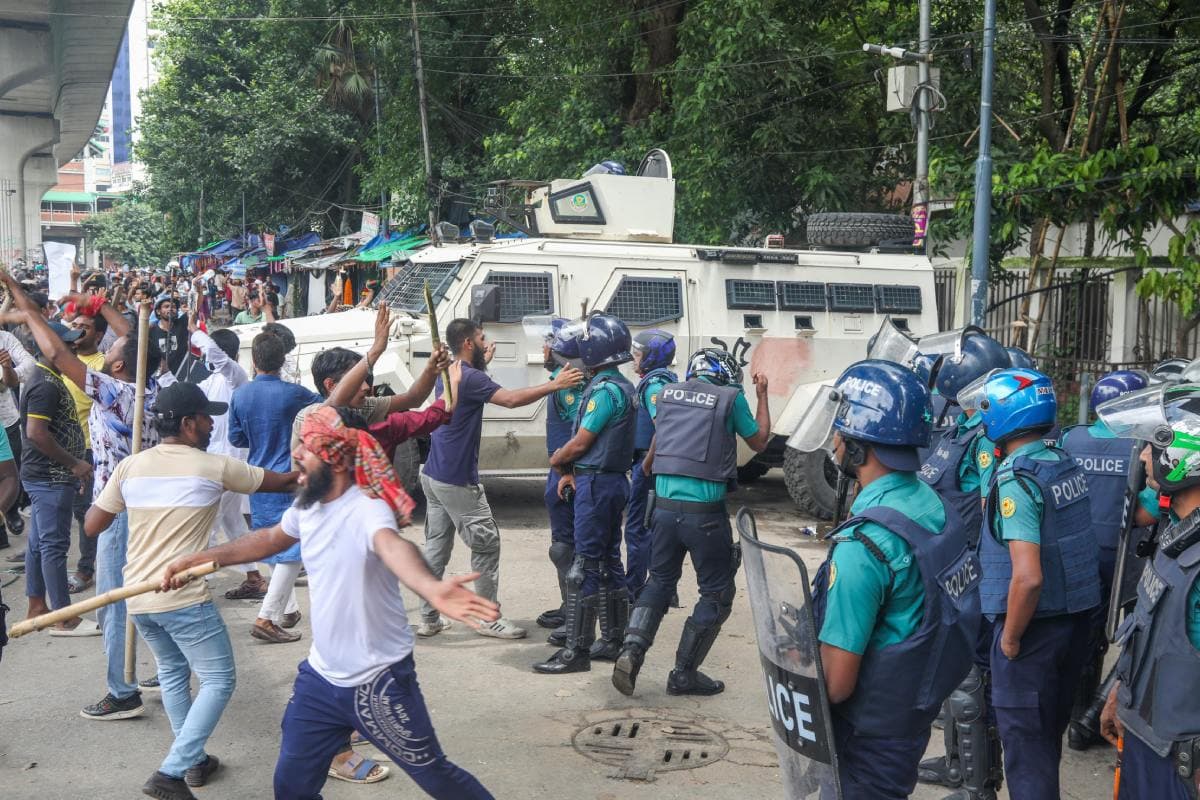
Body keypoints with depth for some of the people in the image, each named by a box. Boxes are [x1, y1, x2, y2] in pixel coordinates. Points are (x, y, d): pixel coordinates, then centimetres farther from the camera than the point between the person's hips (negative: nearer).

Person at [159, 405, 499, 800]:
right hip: (320, 678, 7)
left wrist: (431, 588, -73)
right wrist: (194, 559, 24)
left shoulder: (367, 509, -27)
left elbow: (393, 546, -51)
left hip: (379, 682, -7)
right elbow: (269, 539, 20)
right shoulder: (308, 505, -2)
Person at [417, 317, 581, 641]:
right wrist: (554, 385, -26)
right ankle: (489, 619, 6)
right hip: (457, 481, -10)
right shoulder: (470, 378, -17)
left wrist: (483, 364, 32)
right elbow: (511, 399, -29)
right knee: (486, 544, 0)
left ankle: (428, 619, 15)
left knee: (436, 546, 12)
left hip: (433, 476, 10)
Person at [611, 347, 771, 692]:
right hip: (705, 513, -5)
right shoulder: (730, 398, -2)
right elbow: (759, 442, 13)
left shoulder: (667, 392, 11)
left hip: (664, 506, 5)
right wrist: (762, 396, 25)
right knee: (716, 593, 11)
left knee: (660, 580, 21)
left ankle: (632, 648, 1)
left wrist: (647, 466, 49)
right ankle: (684, 674, 13)